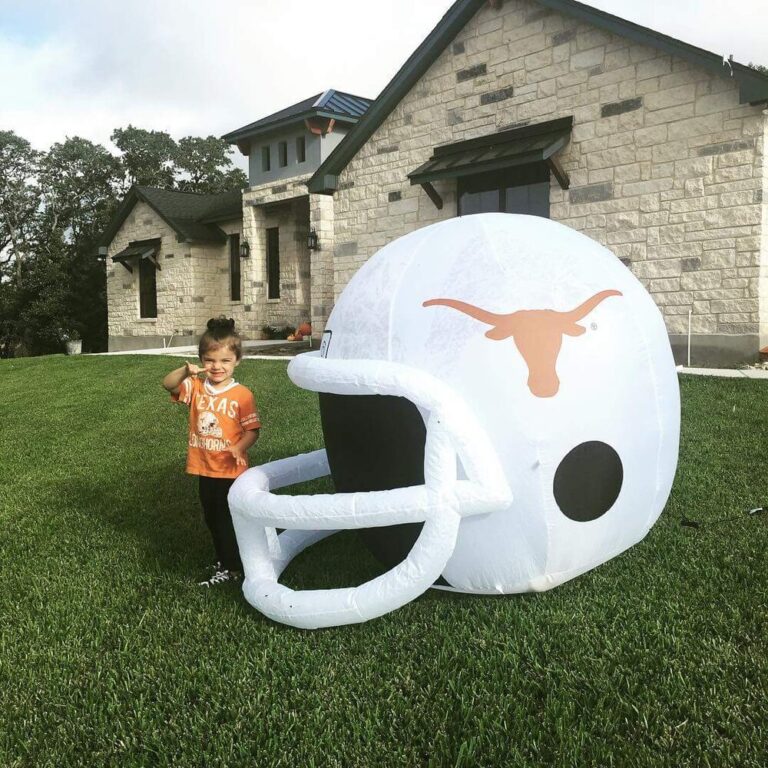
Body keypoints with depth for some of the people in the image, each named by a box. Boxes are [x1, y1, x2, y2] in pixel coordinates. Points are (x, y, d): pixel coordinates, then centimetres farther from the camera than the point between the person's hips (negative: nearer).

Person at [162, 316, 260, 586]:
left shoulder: (241, 395, -14)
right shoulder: (196, 387, 0)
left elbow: (252, 430, -13)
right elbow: (168, 384, -9)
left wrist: (239, 448, -31)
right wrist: (185, 370, -26)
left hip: (231, 471, -6)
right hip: (204, 468, 6)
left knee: (228, 520, 4)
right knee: (212, 518, 20)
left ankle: (232, 569, 19)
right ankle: (223, 560, 38)